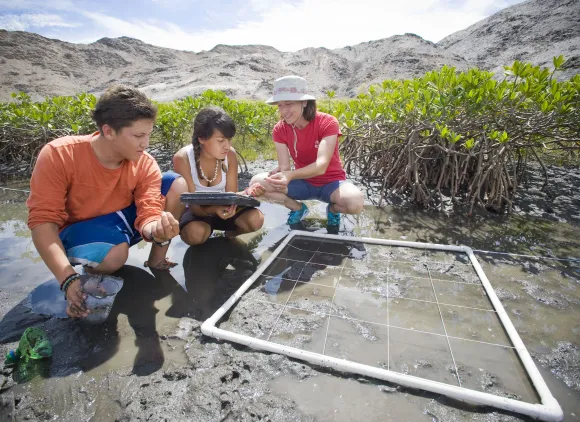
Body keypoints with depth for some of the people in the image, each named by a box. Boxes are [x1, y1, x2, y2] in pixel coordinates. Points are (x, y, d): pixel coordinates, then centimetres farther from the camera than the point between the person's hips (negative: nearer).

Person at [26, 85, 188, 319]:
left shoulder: (145, 164, -16)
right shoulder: (58, 155, -24)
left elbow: (148, 212, -25)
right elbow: (42, 221, -26)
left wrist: (156, 228, -51)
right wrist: (69, 280, -36)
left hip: (123, 218, 4)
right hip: (79, 228, -3)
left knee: (177, 184, -17)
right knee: (114, 254, -40)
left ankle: (156, 258, -4)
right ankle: (93, 280, 0)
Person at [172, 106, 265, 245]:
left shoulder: (230, 154, -15)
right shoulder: (182, 158, -25)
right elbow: (194, 206, -24)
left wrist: (247, 192, -35)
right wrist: (214, 209, -46)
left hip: (222, 207, 2)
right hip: (196, 211, -2)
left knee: (256, 219, -25)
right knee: (196, 233, -36)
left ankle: (232, 232, 10)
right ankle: (209, 230, 3)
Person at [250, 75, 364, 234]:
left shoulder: (327, 123, -21)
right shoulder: (279, 129, -9)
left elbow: (321, 166, -33)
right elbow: (284, 167, -15)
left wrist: (290, 175, -50)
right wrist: (277, 175, -40)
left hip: (330, 182, -3)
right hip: (303, 182, 3)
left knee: (355, 203, -37)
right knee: (257, 182, -21)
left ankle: (333, 209, 2)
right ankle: (298, 208, 5)